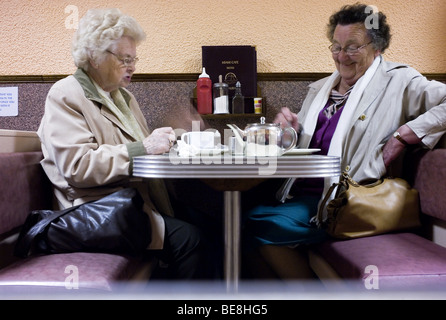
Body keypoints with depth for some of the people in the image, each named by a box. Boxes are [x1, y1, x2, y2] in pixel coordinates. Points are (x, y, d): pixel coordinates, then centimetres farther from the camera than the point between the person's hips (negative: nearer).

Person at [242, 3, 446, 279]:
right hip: (302, 192, 7)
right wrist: (291, 129, -1)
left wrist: (402, 135, -20)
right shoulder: (320, 89, 18)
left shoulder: (397, 81, 0)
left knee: (260, 227, -21)